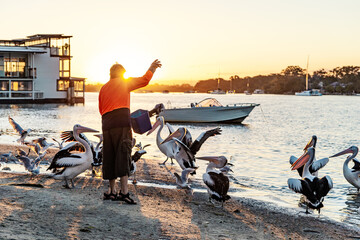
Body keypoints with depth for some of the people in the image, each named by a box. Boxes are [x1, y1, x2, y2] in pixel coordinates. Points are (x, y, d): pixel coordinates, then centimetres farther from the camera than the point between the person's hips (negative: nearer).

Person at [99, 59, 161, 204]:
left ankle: (112, 191, 14)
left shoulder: (103, 88, 22)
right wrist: (152, 68, 21)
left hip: (107, 126, 6)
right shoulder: (124, 83, 7)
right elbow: (144, 80, 5)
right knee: (123, 157, -12)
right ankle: (124, 192, -19)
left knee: (109, 158, 10)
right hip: (122, 124, -6)